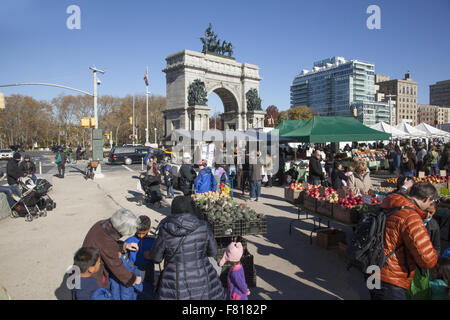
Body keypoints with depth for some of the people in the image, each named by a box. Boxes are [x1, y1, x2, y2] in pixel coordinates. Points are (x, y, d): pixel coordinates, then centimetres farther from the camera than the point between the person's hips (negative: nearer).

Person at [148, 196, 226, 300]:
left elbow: (156, 258, -3)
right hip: (201, 281, 1)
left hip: (176, 283, -1)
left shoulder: (165, 232, -17)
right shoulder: (203, 227, -13)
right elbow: (212, 251, 0)